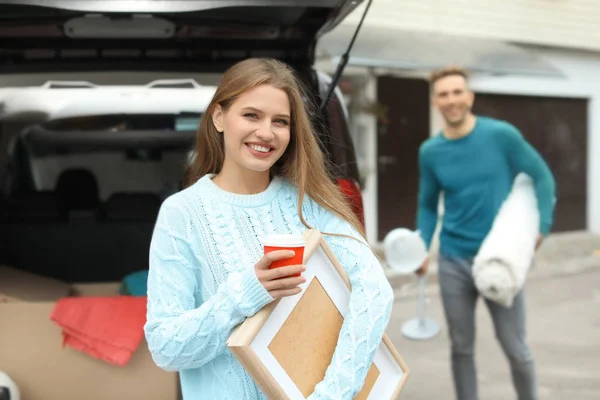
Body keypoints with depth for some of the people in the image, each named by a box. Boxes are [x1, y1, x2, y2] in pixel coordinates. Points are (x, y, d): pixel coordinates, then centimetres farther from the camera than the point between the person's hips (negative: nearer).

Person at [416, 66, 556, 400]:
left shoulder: (501, 135, -8)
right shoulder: (430, 151, 0)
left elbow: (542, 178, 1)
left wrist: (542, 228, -9)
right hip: (453, 262, 2)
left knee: (516, 348, 4)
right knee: (462, 348, 11)